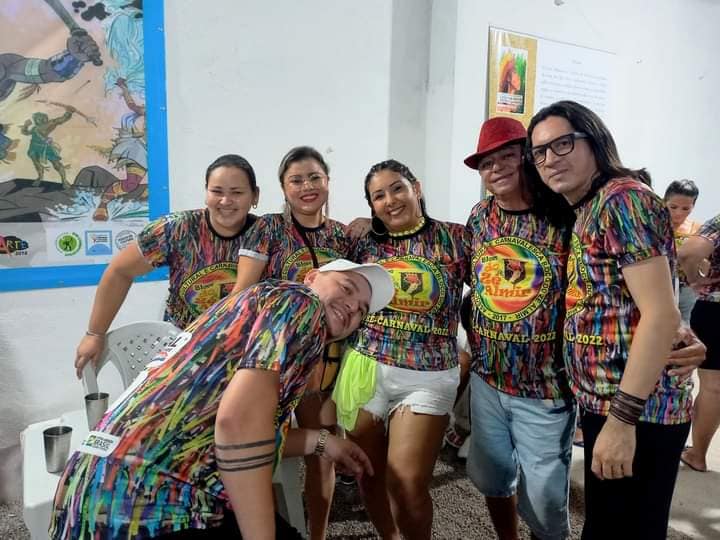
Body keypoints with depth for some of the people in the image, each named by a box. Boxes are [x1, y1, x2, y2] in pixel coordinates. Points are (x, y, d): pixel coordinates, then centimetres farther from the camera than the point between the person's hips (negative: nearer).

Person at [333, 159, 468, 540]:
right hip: (365, 370, 4)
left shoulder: (454, 238, -2)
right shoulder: (364, 245, 6)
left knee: (406, 485, -3)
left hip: (428, 376, -3)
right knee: (369, 476, 14)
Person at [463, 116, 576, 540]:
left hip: (547, 387, -5)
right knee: (492, 478, 20)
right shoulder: (480, 217, 4)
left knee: (544, 500, 8)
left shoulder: (566, 214, -13)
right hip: (486, 379, 5)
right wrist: (474, 344, 12)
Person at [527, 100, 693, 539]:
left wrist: (622, 419, -22)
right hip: (603, 401, 9)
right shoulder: (587, 211, 13)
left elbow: (661, 316, -22)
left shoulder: (622, 198, -15)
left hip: (638, 409, -9)